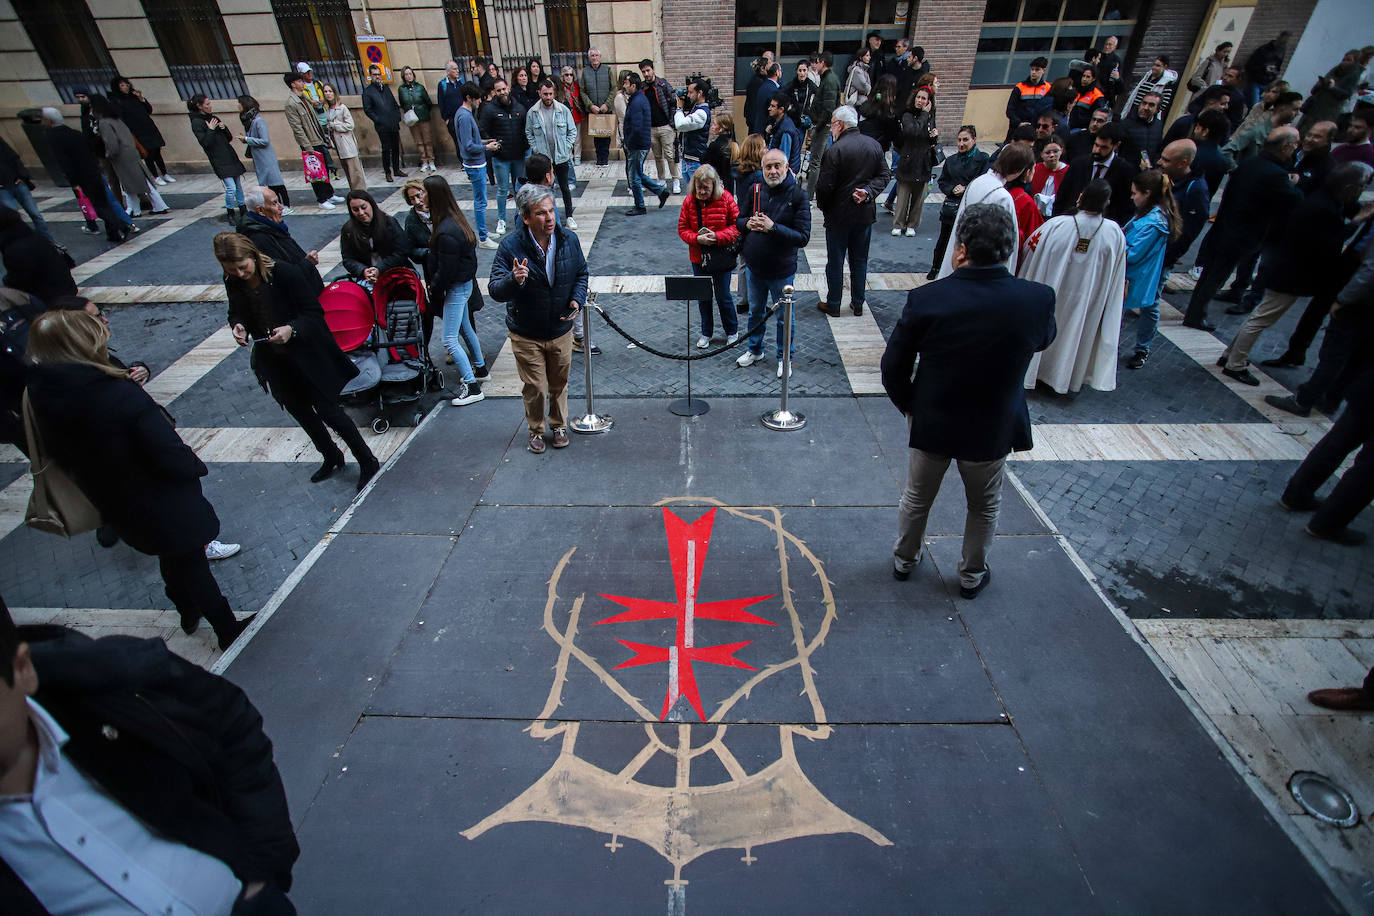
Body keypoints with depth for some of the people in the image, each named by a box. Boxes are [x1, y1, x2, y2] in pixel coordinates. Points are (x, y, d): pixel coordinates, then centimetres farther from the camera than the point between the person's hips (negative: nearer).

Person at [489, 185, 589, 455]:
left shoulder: (569, 240, -8)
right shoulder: (510, 246, -18)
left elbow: (581, 273, 9)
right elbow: (495, 291, -20)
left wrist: (577, 299, -10)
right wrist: (514, 280, -42)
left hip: (560, 330, 3)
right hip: (526, 334, -3)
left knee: (559, 384, 18)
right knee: (534, 388, 7)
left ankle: (559, 426, 42)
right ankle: (536, 431, 32)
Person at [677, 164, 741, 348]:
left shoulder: (726, 199, -11)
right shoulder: (689, 201, -4)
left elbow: (737, 226, -8)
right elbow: (682, 229, 0)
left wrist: (717, 236, -22)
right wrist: (697, 238, -19)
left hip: (722, 257, -3)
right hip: (699, 258, 3)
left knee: (723, 296, 4)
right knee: (702, 297, 13)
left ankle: (732, 331, 27)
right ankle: (706, 333, 31)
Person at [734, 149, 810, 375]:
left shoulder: (798, 195, -14)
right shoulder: (756, 191, -2)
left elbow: (803, 237, -19)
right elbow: (738, 221, 8)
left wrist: (773, 227, -28)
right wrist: (748, 223, -16)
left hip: (782, 271, -4)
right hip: (753, 267, 4)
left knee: (784, 317, 11)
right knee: (755, 312, 22)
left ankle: (785, 357, 30)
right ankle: (755, 349, 43)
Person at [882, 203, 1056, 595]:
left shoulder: (926, 299, -22)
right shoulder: (1038, 299, -18)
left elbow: (893, 368, -13)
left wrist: (910, 408, 4)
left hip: (931, 425, 0)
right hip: (993, 430, 1)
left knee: (917, 499, 23)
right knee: (984, 506, 25)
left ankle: (904, 560, 44)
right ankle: (972, 576, 43)